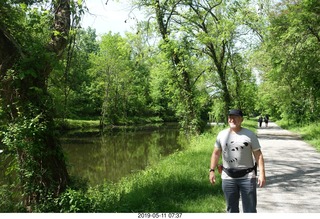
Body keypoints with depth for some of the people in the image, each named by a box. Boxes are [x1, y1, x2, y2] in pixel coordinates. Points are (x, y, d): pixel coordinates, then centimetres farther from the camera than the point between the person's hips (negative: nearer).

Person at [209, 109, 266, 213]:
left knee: (250, 209, 7)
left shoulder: (250, 135, -4)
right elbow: (216, 153, 7)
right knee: (231, 209, 15)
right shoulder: (222, 134, 3)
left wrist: (262, 174, -12)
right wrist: (212, 171, 2)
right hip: (228, 177, 2)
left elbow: (258, 155, -4)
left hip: (247, 177, -2)